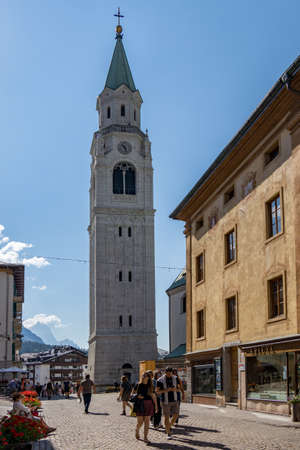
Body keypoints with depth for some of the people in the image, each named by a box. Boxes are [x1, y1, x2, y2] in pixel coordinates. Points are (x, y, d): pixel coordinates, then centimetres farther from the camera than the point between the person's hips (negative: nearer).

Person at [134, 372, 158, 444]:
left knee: (147, 422, 0)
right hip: (140, 405, -2)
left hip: (149, 405, 2)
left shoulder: (150, 386, 8)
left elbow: (153, 396, 8)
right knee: (140, 422, 1)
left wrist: (156, 405, 5)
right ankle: (137, 430, 32)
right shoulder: (139, 385, 0)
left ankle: (145, 438, 5)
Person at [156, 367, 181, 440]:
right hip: (166, 401, -3)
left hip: (174, 400, 3)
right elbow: (157, 391, -5)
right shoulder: (160, 380, -7)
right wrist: (165, 390, -20)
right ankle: (169, 434, 10)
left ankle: (169, 427, 27)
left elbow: (179, 389, 11)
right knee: (167, 417, -1)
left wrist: (175, 389, -13)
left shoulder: (175, 378, 3)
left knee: (175, 416, -1)